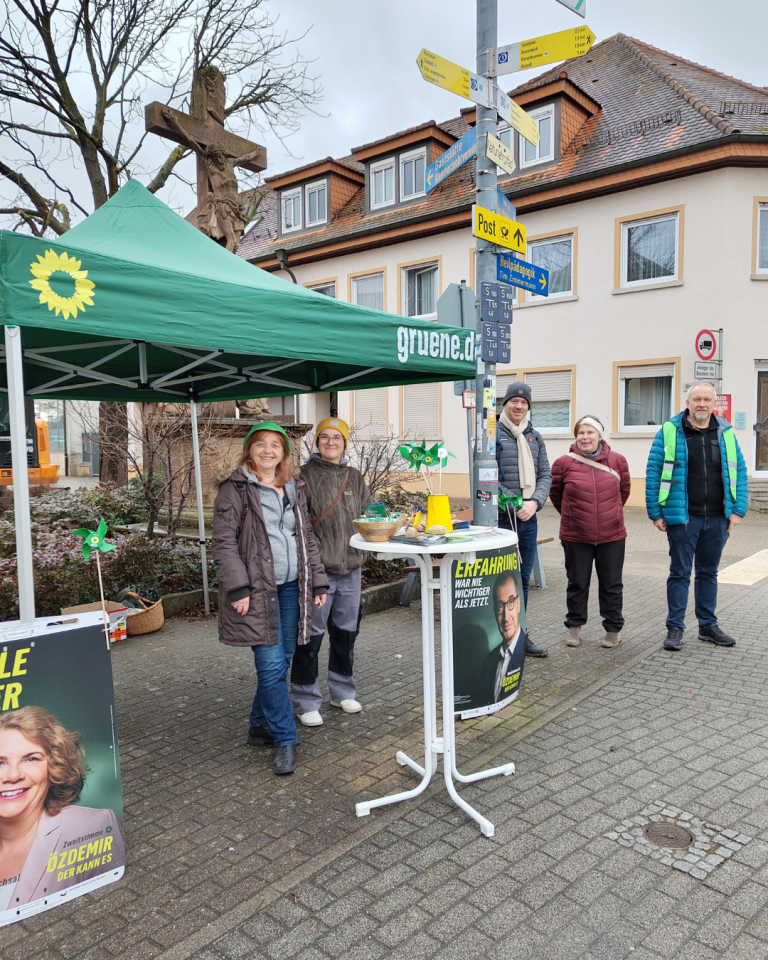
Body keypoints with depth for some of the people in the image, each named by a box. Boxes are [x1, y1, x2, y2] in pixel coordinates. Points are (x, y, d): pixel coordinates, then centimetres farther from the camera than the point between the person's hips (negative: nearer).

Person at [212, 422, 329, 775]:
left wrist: (317, 581, 12)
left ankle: (260, 726, 29)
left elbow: (307, 538, 18)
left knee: (280, 662, 12)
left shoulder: (294, 490, 15)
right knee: (271, 664, -7)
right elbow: (224, 542, -9)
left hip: (291, 588, 6)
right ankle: (285, 740, 6)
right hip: (257, 589, -6)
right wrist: (238, 588, -16)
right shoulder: (235, 490, -3)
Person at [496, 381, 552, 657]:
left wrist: (534, 502, -7)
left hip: (529, 518, 6)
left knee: (523, 579, 14)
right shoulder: (492, 435, -5)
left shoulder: (535, 437, 14)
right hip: (501, 518, -6)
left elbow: (545, 475, 11)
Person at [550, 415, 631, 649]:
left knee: (611, 584, 11)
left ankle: (613, 629, 25)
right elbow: (555, 494, 8)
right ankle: (574, 627, 27)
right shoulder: (564, 463, -6)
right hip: (576, 537, -1)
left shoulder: (617, 461, -1)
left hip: (612, 536, 1)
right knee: (577, 584, 12)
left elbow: (624, 490, 14)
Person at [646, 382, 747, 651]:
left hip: (717, 518, 4)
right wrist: (656, 513, -8)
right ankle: (675, 628, 14)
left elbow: (739, 471, 8)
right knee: (680, 573, 4)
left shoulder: (725, 432, 6)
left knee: (708, 573, 15)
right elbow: (653, 473, -5)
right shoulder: (670, 432, -4)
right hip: (683, 517, -3)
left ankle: (708, 625, 27)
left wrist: (738, 510, -1)